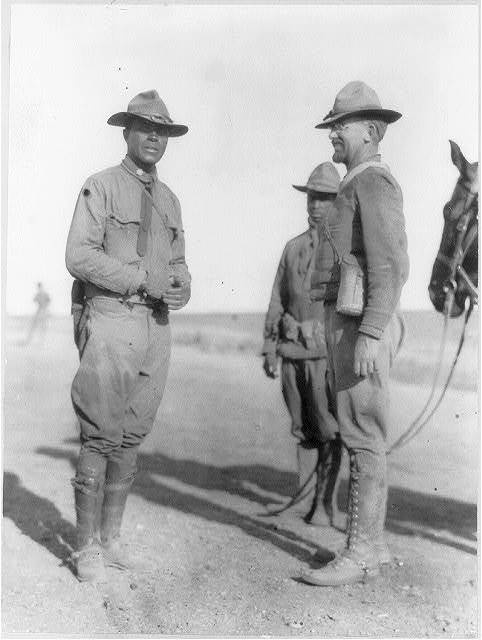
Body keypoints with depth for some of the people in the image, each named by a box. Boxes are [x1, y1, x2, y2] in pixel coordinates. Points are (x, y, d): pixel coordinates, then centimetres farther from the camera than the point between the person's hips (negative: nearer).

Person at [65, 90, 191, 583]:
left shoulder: (169, 199, 18)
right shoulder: (101, 187, -2)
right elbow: (79, 256, -13)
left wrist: (181, 288, -4)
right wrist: (143, 278, -18)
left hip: (156, 326, 6)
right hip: (111, 323, -6)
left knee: (131, 438, 9)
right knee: (100, 438, -5)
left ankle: (111, 538, 20)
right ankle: (86, 547, 6)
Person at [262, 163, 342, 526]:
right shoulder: (294, 247, 15)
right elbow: (277, 301, 17)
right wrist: (269, 349, 12)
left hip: (328, 350, -5)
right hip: (293, 350, 5)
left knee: (329, 430, -2)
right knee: (303, 429, 11)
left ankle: (325, 504, 7)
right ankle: (303, 498, 20)